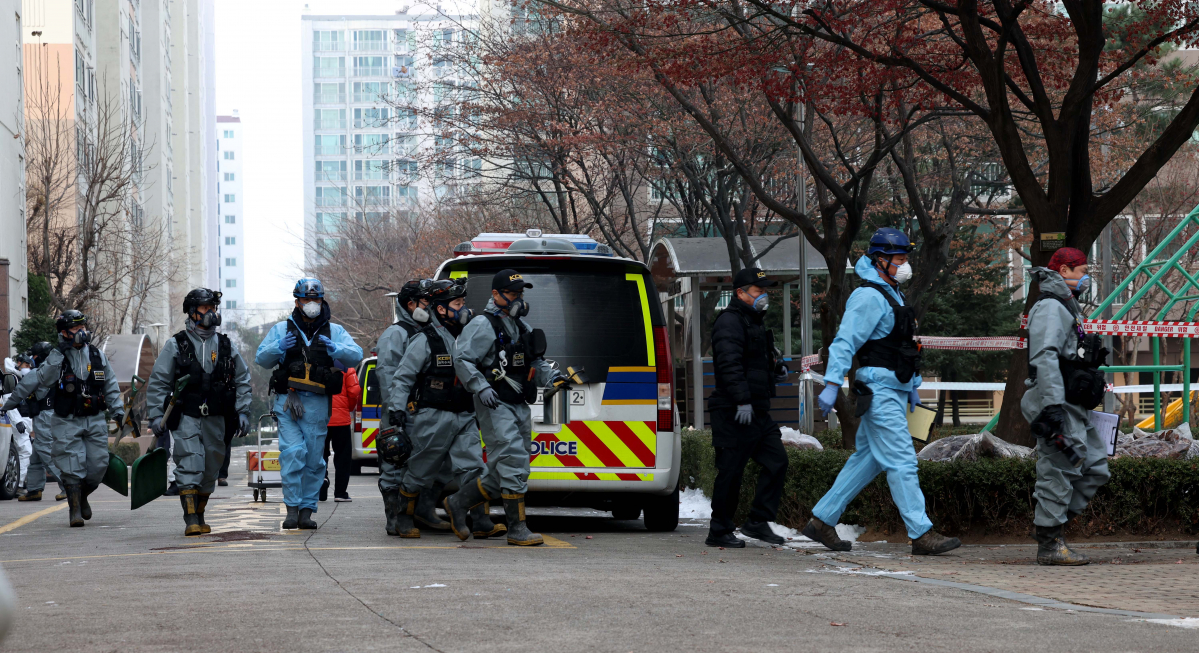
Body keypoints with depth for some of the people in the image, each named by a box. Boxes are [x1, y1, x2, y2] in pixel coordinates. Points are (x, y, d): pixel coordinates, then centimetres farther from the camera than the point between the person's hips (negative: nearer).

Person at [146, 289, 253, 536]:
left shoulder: (226, 346, 10)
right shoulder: (175, 345, 0)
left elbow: (243, 379, 17)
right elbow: (157, 382, 1)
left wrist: (242, 411, 9)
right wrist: (156, 415, -5)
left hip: (215, 420, 4)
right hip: (186, 418, -4)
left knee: (210, 471, 9)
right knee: (189, 468, -15)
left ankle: (199, 517, 22)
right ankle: (190, 520, -19)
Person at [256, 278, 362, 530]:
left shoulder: (334, 331, 13)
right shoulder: (282, 330, 13)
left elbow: (356, 356, 2)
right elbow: (261, 358, 9)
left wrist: (335, 349, -18)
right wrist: (279, 348, -11)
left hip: (317, 404, 1)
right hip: (288, 401, -1)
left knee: (314, 459, 2)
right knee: (293, 453, -13)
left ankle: (307, 510, 9)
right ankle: (292, 508, -11)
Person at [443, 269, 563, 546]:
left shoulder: (522, 327, 19)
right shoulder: (483, 326, -7)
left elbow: (535, 362, 26)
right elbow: (462, 359, -13)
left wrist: (551, 376, 7)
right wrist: (481, 387, -23)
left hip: (520, 406, 9)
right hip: (495, 406, -9)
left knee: (500, 473, 10)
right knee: (513, 463, -15)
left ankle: (458, 503, 25)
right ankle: (517, 528, -12)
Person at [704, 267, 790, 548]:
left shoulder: (755, 322, 22)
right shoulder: (730, 321, -11)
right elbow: (730, 364, -22)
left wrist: (775, 369, 14)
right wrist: (742, 401, -28)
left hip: (758, 412, 10)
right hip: (734, 413, -10)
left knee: (777, 461, 5)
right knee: (731, 471, -5)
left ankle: (758, 522, 10)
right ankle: (719, 532, 2)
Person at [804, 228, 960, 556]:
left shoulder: (891, 295, 19)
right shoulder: (869, 297, -13)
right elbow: (845, 342, -20)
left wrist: (912, 386, 25)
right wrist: (832, 385, -27)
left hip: (894, 391, 10)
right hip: (879, 390, -10)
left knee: (867, 460, 12)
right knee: (902, 463, -11)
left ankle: (822, 521, 18)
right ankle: (921, 535, -12)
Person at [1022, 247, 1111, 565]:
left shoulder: (1066, 307, 24)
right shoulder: (1050, 307, -11)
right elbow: (1045, 358, -21)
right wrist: (1053, 405, -28)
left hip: (1073, 408, 11)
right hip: (1058, 407, -11)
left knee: (1096, 466, 10)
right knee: (1058, 473, -9)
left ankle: (1053, 521, 12)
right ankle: (1049, 545, -6)